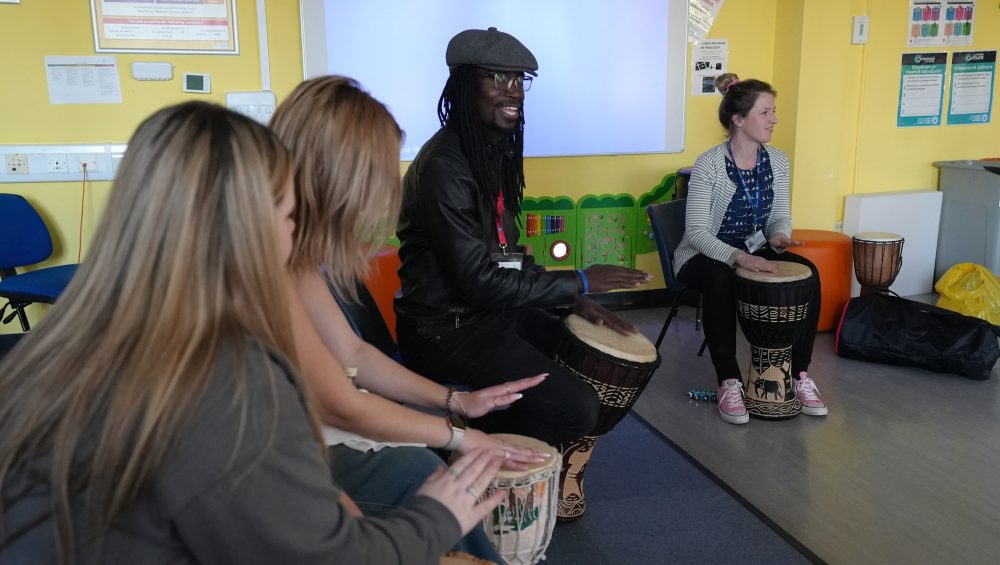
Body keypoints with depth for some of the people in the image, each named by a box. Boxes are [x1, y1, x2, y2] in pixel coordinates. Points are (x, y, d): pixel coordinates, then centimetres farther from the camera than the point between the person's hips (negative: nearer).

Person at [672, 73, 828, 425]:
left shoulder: (777, 161, -1)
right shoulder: (709, 165, -19)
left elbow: (780, 215, 7)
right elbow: (696, 231, -21)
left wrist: (779, 236, -18)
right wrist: (738, 257, -36)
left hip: (754, 251, 6)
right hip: (704, 255, -5)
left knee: (808, 273, -19)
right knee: (720, 280, -38)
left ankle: (799, 374, -8)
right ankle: (729, 382, -27)